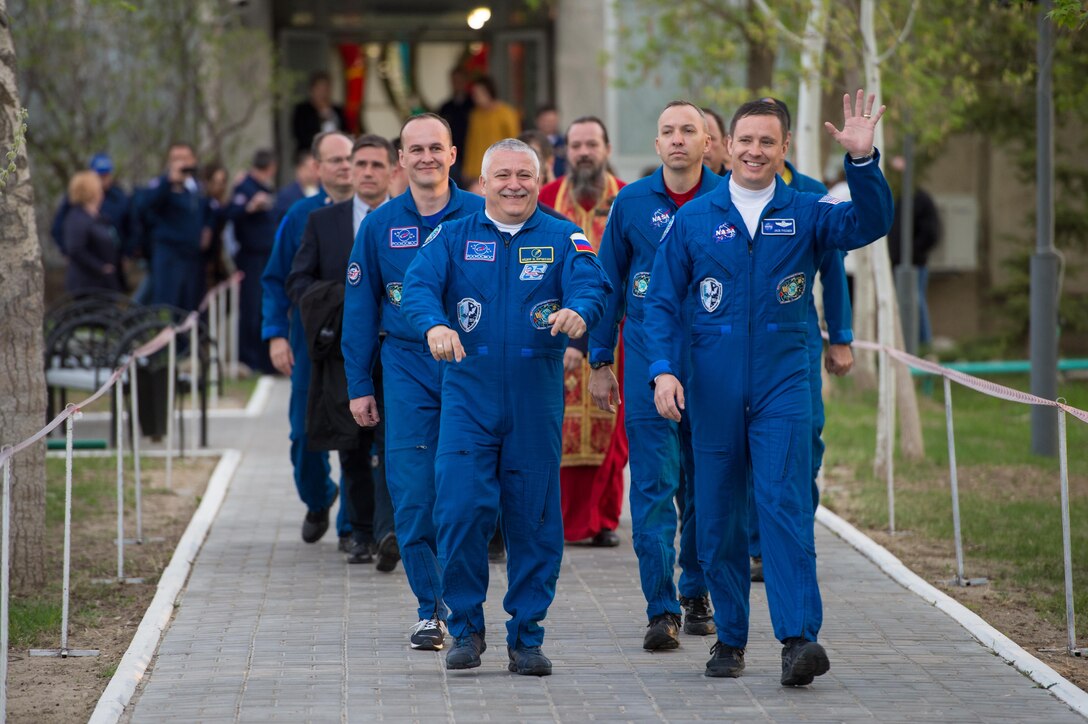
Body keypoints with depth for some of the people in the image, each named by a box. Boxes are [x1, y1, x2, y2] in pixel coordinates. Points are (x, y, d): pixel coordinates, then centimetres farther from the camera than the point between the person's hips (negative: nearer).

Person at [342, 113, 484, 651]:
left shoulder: (481, 218, 1)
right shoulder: (380, 226, 6)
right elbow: (360, 308, 10)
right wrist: (359, 385, 7)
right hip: (408, 370, 1)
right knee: (413, 497, -5)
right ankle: (430, 609, 5)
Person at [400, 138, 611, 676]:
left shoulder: (562, 238, 5)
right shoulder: (454, 237, 7)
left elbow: (591, 284, -13)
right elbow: (418, 284, -9)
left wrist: (578, 310, -37)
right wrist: (435, 325, -31)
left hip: (537, 399, 1)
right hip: (468, 395, 0)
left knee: (534, 519, 3)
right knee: (462, 510, -10)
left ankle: (526, 636, 14)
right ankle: (466, 627, 7)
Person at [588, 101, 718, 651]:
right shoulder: (632, 202, 3)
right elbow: (609, 283, 9)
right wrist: (600, 361, 6)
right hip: (648, 355, 0)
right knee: (653, 484, -6)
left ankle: (696, 592, 25)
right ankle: (662, 610, -6)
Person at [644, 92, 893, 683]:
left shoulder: (805, 213, 5)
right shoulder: (694, 219, 6)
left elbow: (869, 223, -12)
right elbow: (663, 301, 7)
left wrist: (861, 161, -27)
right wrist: (663, 369, -7)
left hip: (782, 387, -1)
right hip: (712, 390, 2)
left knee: (785, 507, -13)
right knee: (717, 518, 6)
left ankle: (799, 638, -19)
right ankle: (729, 638, 19)